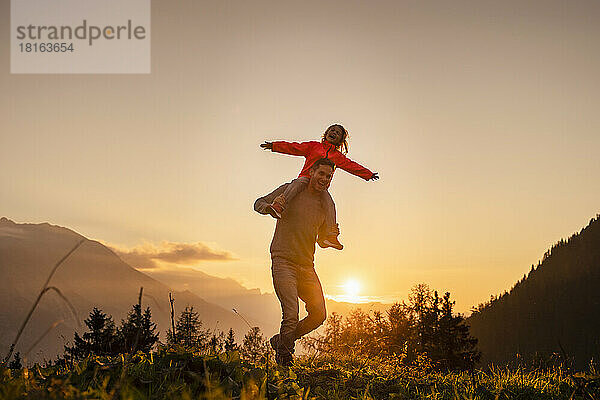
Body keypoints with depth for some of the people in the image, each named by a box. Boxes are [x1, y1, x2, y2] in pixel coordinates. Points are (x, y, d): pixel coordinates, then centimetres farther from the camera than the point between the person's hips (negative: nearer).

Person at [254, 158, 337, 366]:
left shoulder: (326, 205, 14)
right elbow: (259, 203, 5)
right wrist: (269, 208, -19)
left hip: (307, 266, 5)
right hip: (283, 261, -5)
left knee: (319, 314, -6)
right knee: (291, 315, -17)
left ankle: (281, 341, 15)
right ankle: (284, 360, 2)